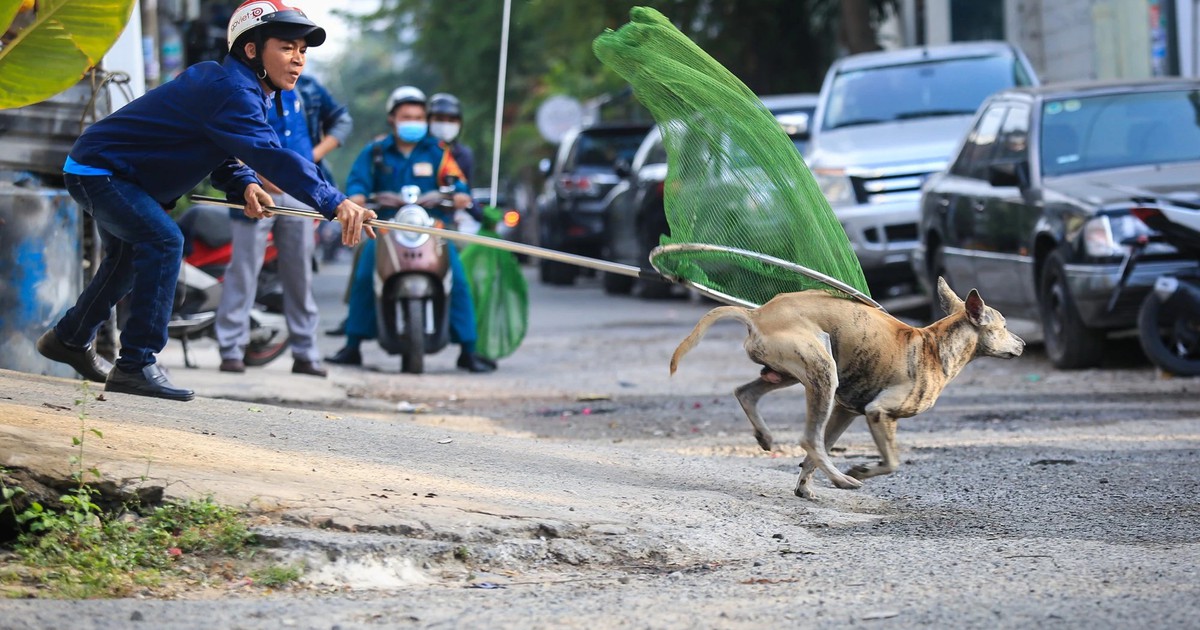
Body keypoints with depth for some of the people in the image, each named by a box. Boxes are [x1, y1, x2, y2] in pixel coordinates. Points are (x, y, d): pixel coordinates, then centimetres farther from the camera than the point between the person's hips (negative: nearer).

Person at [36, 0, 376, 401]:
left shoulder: (236, 84, 3)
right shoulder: (231, 91, -30)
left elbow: (226, 154, 11)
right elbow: (269, 155, -44)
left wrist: (244, 185, -12)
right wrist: (334, 203, -54)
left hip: (112, 172, 11)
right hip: (96, 169, -11)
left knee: (129, 257, 28)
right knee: (163, 241, -27)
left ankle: (69, 339, 51)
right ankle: (136, 366, -27)